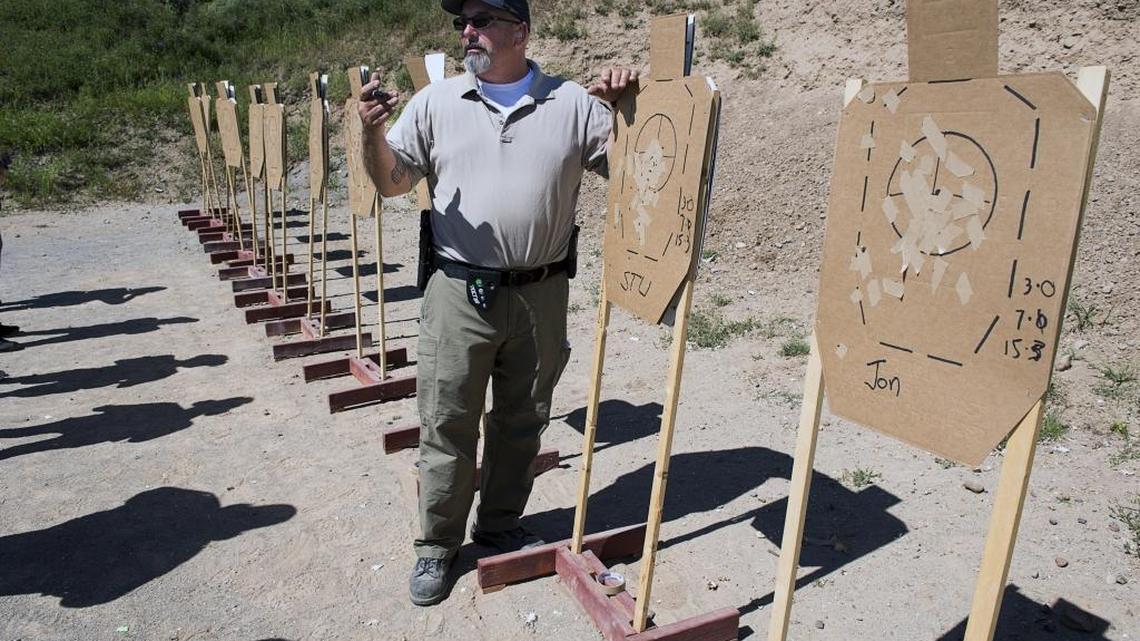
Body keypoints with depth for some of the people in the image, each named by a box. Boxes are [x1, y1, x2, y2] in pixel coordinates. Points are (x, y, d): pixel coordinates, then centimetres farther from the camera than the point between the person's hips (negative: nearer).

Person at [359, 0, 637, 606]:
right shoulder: (436, 101, 5)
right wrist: (373, 132, -14)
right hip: (458, 292, 0)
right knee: (446, 425, 6)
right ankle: (437, 544, 26)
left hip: (541, 295, 1)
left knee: (521, 422, 15)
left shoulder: (573, 103, 3)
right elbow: (391, 182, 5)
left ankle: (501, 523, 36)